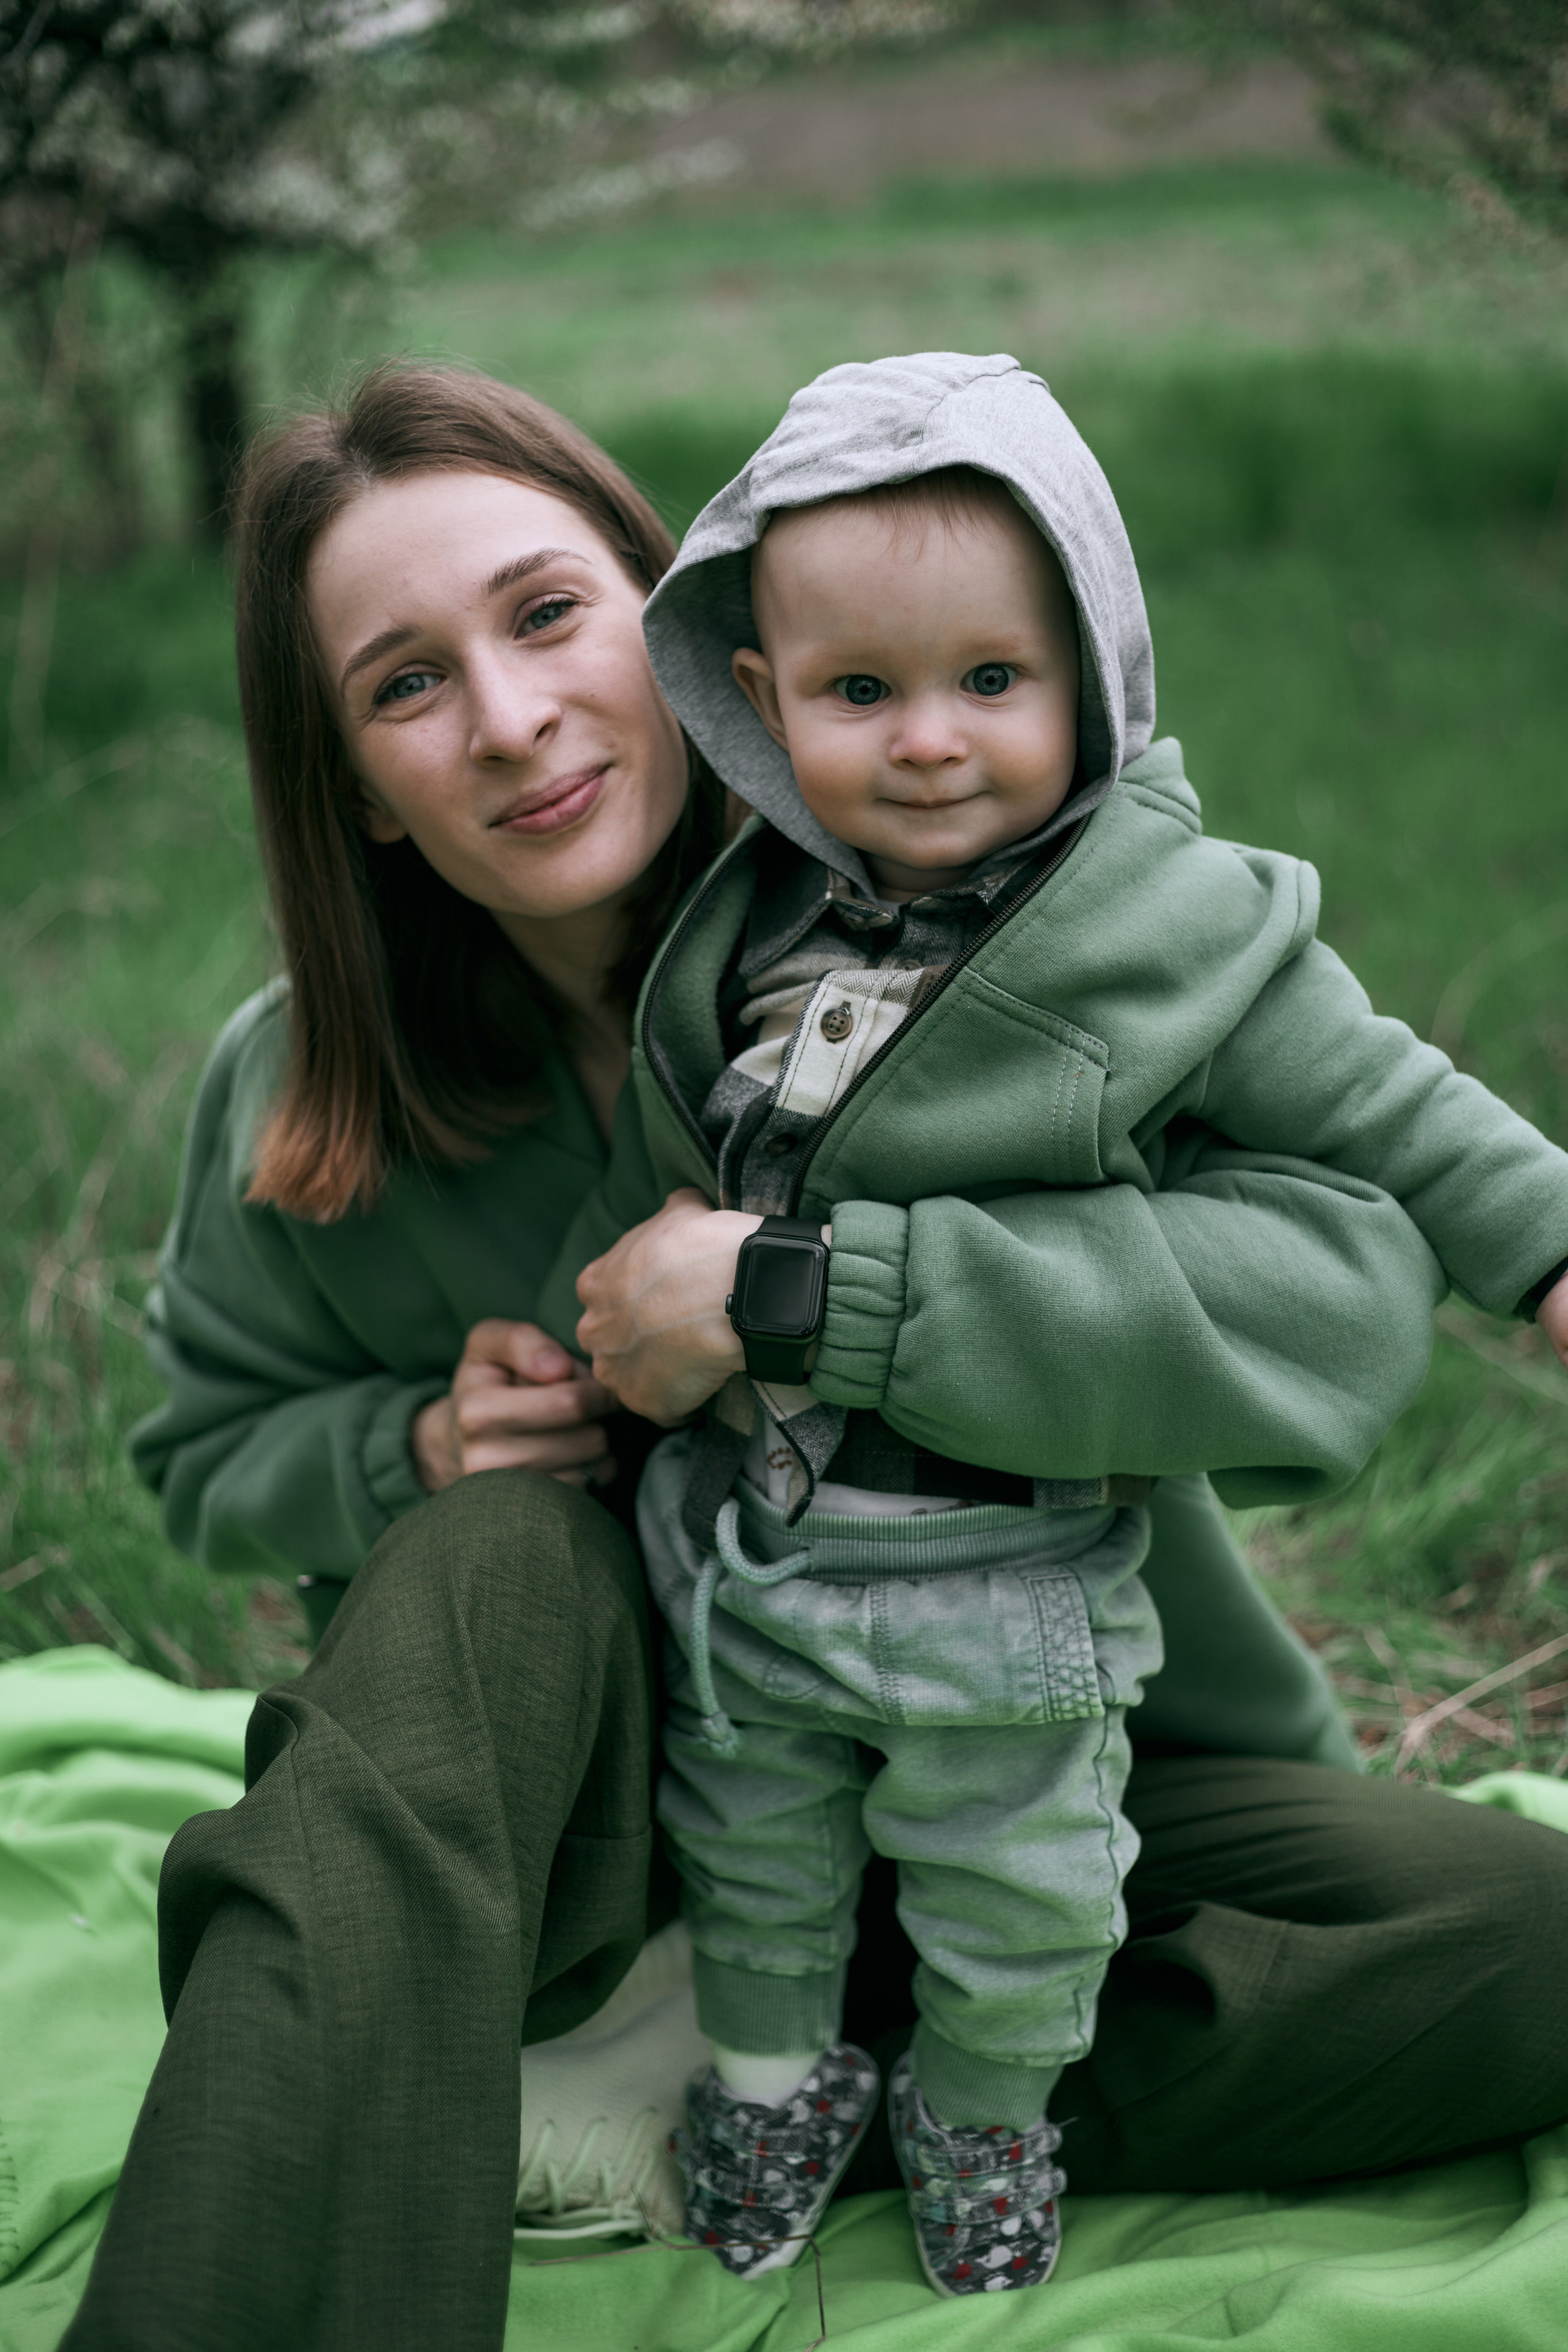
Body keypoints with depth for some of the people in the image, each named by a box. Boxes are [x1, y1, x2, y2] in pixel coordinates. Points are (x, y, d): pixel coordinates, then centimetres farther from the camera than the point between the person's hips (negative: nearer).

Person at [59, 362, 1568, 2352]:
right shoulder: (304, 1099, -8)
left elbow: (1349, 1271, -29)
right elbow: (211, 1454, 6)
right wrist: (420, 1451, -17)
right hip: (570, 1792, 0)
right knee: (505, 1543, -33)